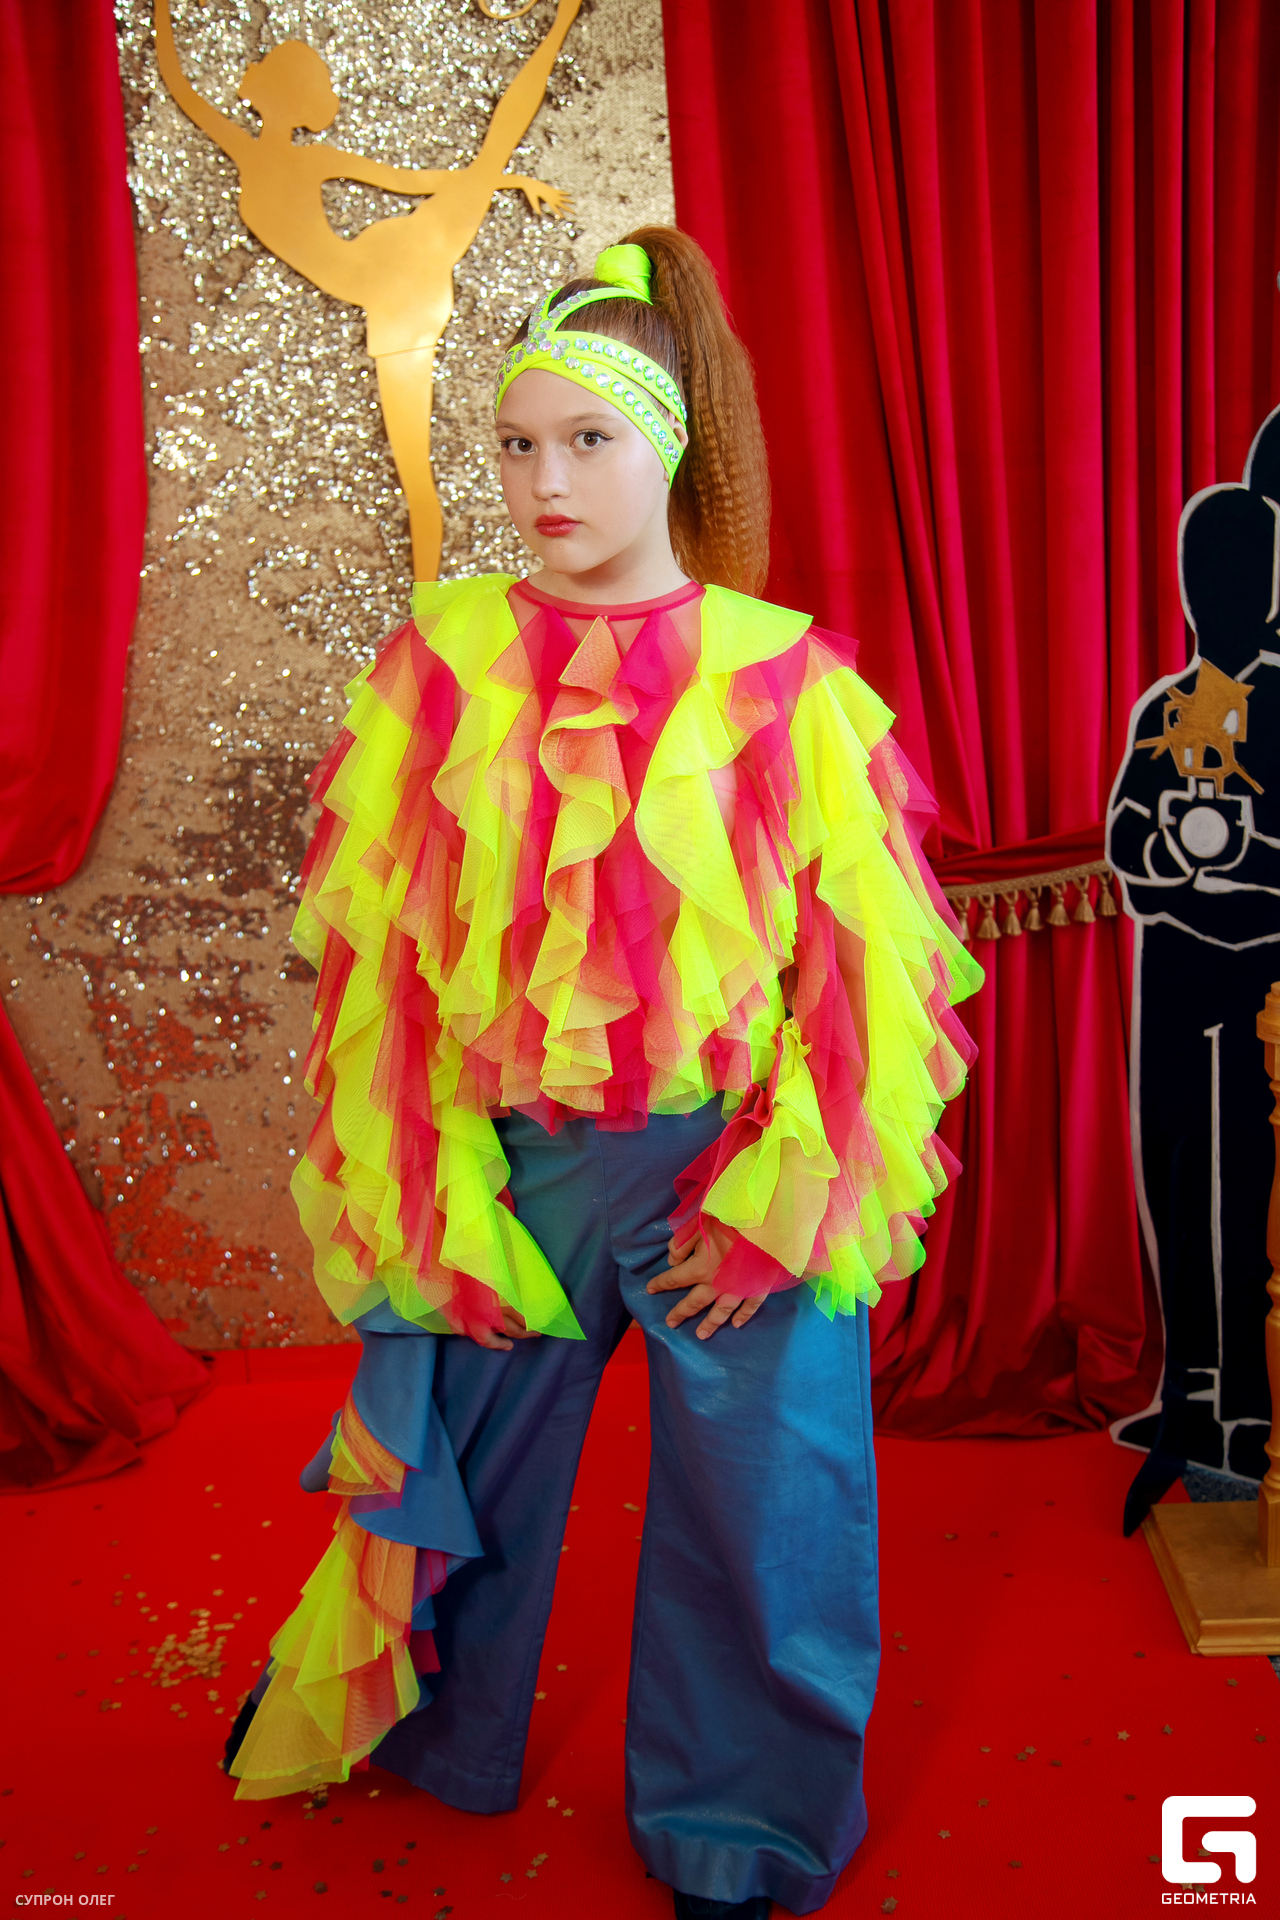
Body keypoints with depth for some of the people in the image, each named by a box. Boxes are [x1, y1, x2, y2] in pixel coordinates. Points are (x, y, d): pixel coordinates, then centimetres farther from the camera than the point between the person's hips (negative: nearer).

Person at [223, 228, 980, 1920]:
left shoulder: (785, 680, -6)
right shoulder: (442, 663, -2)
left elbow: (867, 962, -5)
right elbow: (375, 951, -1)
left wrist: (778, 1205, -10)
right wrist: (416, 1208, -4)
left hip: (731, 1169, -1)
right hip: (508, 1159, 2)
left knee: (751, 1491, 11)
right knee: (456, 1451, 19)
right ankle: (404, 1722, 49)